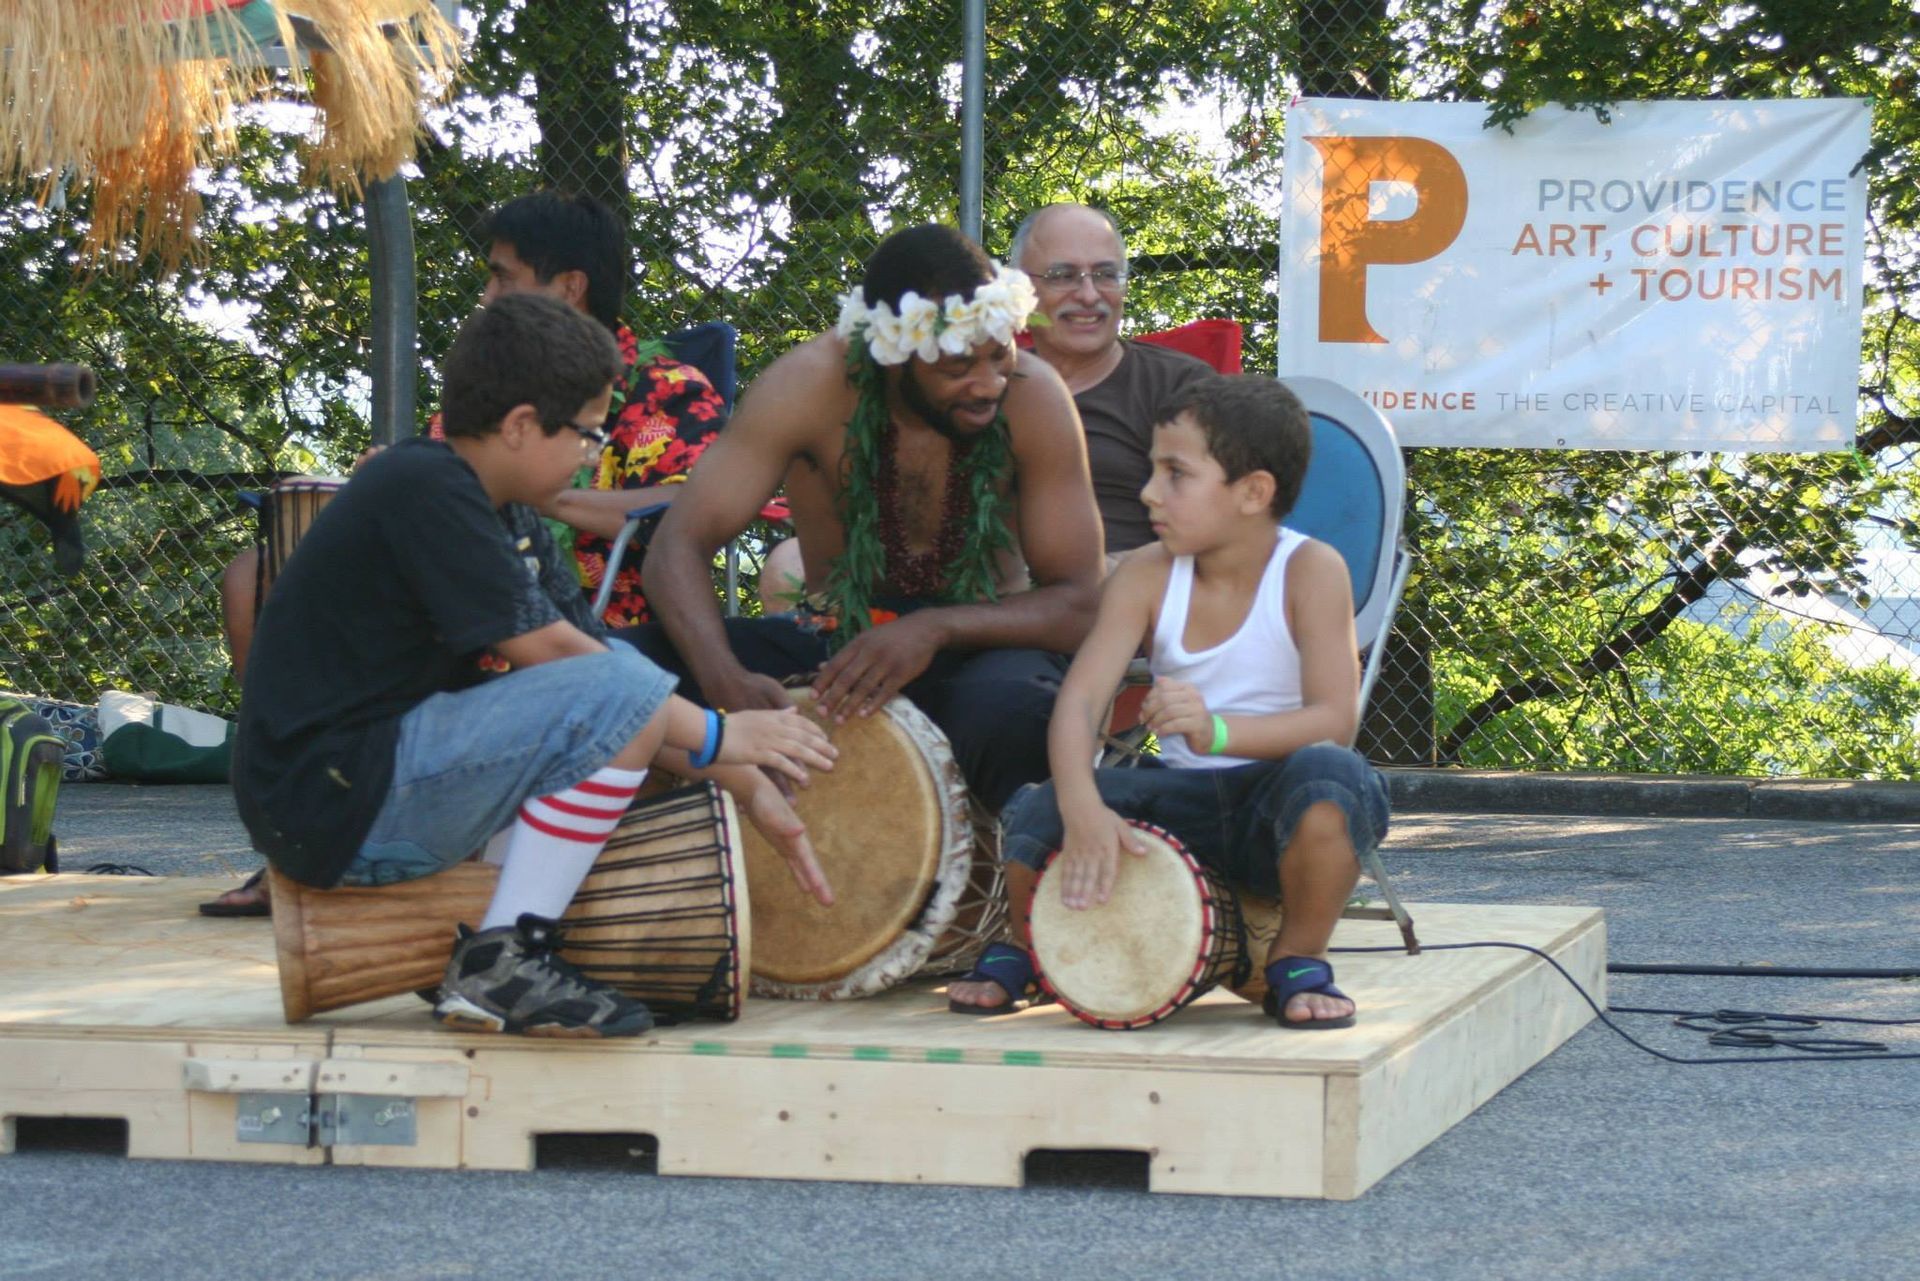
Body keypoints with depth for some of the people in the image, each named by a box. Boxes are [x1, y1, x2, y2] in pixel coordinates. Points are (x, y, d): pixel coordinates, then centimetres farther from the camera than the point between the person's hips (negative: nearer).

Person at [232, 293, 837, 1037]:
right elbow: (545, 658, -14)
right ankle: (502, 962, -16)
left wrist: (743, 783, 10)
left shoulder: (435, 488, 17)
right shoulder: (424, 491, -13)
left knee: (620, 670, 19)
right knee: (626, 693, -19)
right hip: (337, 802, -10)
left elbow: (565, 645, 15)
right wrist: (718, 737, -6)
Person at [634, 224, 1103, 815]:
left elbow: (1077, 604, -13)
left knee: (1012, 709, -39)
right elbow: (678, 549, -18)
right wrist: (726, 680, -38)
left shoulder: (1032, 395, -14)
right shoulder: (811, 384, -15)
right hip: (832, 643, 1)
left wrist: (935, 628, -31)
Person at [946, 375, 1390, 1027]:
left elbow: (1335, 719, -21)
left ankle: (1298, 963, -12)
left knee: (1330, 776, -38)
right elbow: (1079, 700, -13)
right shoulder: (1146, 577, -2)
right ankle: (1026, 947, 13)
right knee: (1037, 815, -23)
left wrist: (1218, 730, -39)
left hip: (1276, 807, -3)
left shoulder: (1310, 571, -11)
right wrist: (1082, 806, -34)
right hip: (1180, 797, 3)